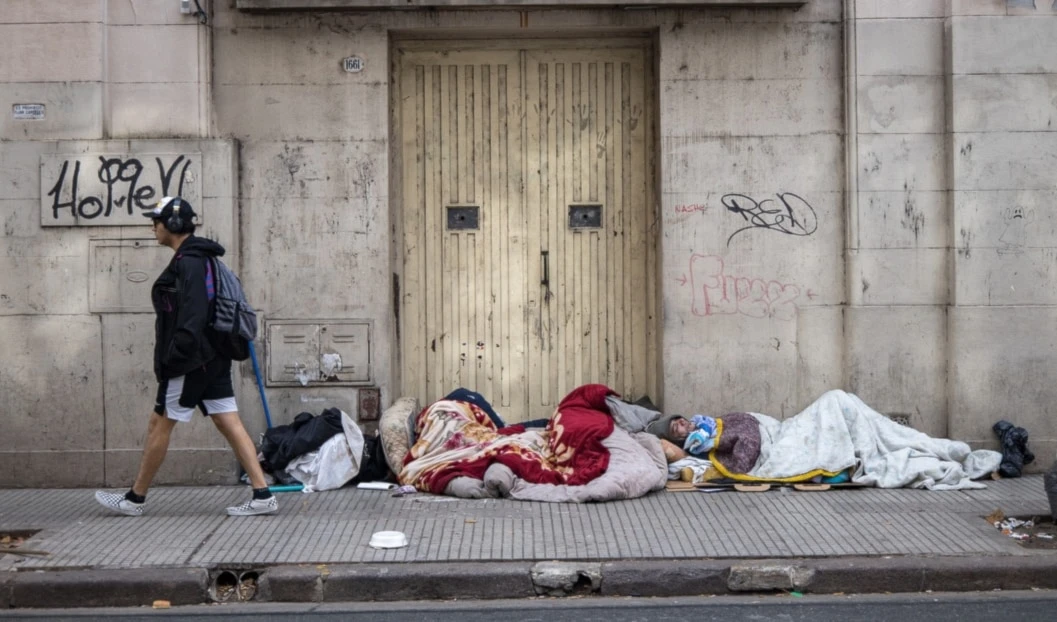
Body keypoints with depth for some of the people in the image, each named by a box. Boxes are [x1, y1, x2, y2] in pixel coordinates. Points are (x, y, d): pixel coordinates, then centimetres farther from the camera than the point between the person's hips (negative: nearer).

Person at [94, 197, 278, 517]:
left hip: (190, 361, -10)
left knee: (159, 425, 3)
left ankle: (134, 499, 15)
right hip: (213, 358, 10)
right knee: (230, 424, 5)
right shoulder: (202, 258, 16)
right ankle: (262, 495, 1)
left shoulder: (188, 262, -14)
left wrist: (175, 355, -25)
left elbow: (192, 314, -25)